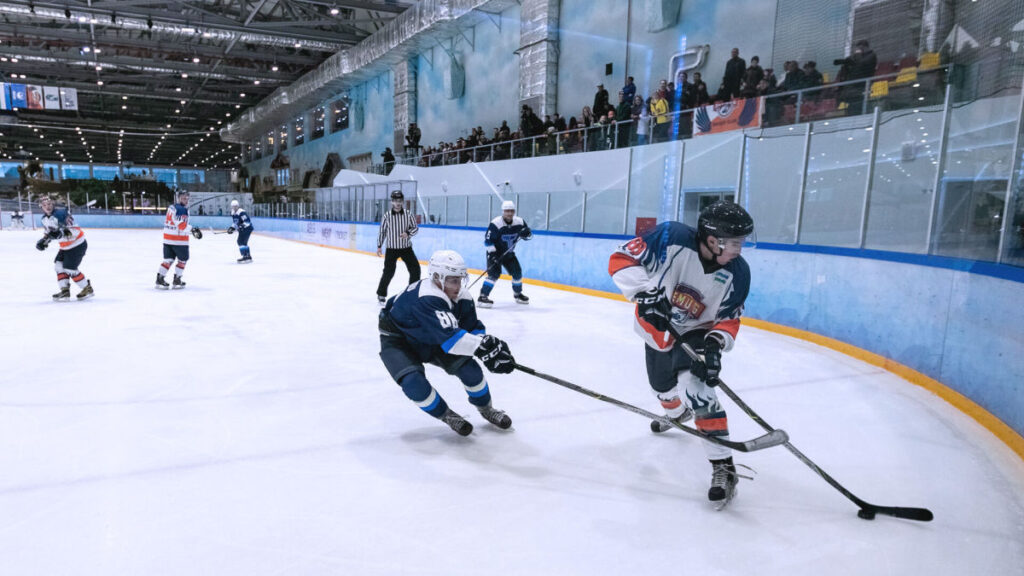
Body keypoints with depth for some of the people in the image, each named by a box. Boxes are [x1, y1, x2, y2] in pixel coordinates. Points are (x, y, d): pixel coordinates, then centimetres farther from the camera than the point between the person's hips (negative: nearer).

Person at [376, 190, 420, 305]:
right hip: (391, 249, -2)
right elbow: (382, 231, 3)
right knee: (389, 272, -7)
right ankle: (381, 294, 11)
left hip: (406, 248, 2)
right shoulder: (387, 215, -6)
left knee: (415, 269, -2)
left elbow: (415, 228, 1)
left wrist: (408, 233, -20)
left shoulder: (408, 214, -5)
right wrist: (379, 246, 6)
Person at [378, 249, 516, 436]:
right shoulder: (425, 298, -40)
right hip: (398, 341, -6)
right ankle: (446, 415, 0)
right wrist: (481, 346, -57)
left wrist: (491, 344, -32)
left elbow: (474, 329, -11)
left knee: (468, 366, -10)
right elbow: (447, 336, -50)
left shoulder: (462, 298, -15)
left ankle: (485, 408, 17)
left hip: (431, 340, 6)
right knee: (413, 381, -28)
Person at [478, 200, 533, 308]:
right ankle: (483, 296, -19)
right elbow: (488, 240, -22)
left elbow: (528, 234, 3)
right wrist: (492, 253, -28)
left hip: (509, 253, 6)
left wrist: (526, 233, -22)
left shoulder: (519, 222, -8)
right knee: (494, 273, -21)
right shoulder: (496, 223, -24)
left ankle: (518, 294, 31)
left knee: (517, 272, 7)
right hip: (495, 252, -5)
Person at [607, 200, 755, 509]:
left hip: (697, 333, -1)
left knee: (696, 389, -23)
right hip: (656, 327, 1)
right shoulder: (671, 238, -32)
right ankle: (677, 413, 59)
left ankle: (723, 467, -15)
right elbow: (621, 258, -30)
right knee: (662, 386, 21)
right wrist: (646, 292, -42)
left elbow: (728, 319, -12)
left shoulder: (737, 273, -22)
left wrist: (715, 345, -31)